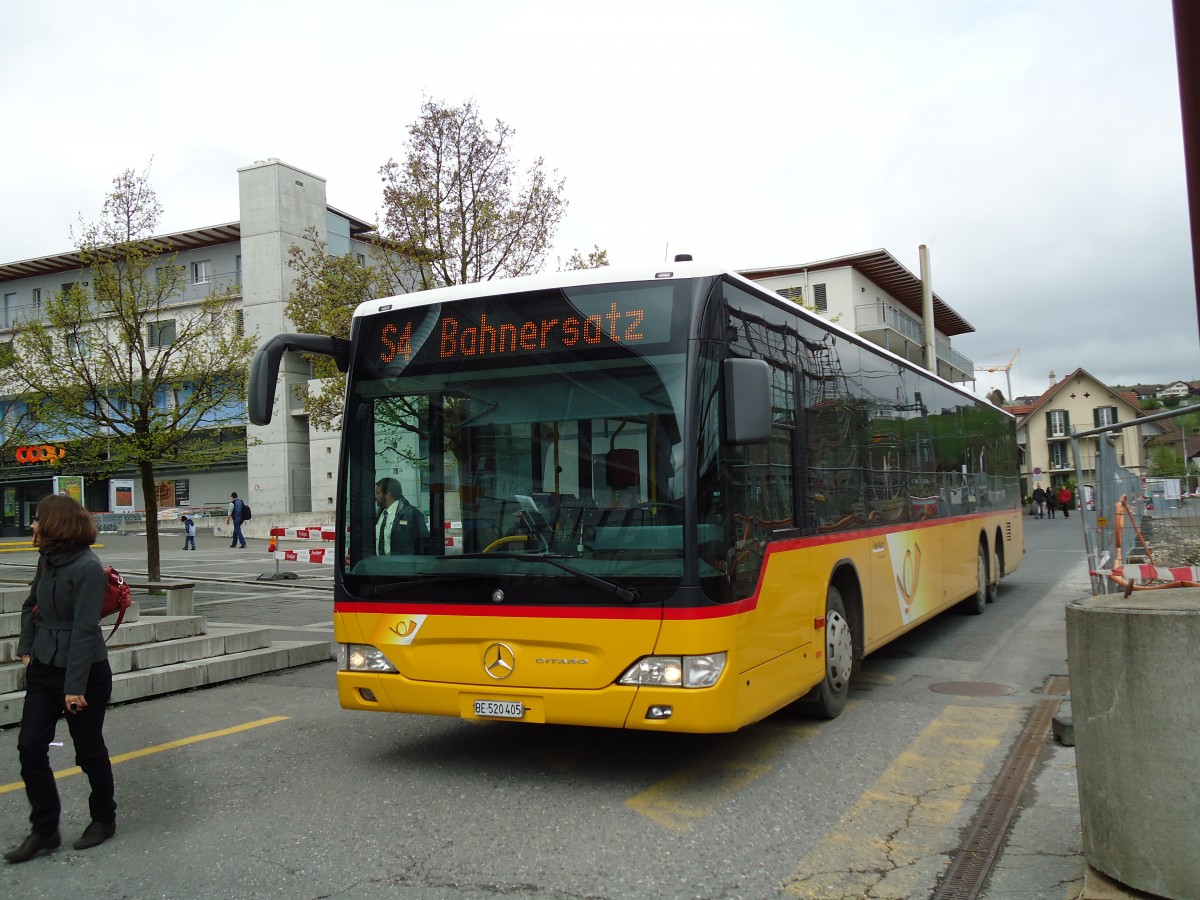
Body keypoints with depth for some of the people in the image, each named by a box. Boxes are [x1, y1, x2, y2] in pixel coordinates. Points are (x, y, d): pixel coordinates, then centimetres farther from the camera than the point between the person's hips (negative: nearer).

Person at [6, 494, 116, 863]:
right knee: (30, 747, 6)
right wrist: (26, 647, 10)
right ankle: (44, 830, 18)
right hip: (43, 668, 7)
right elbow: (31, 606, 19)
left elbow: (84, 630, -22)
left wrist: (75, 686, -22)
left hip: (84, 671, -7)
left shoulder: (87, 568, -21)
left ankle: (104, 819, 29)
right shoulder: (47, 560, 3)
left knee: (88, 750, 8)